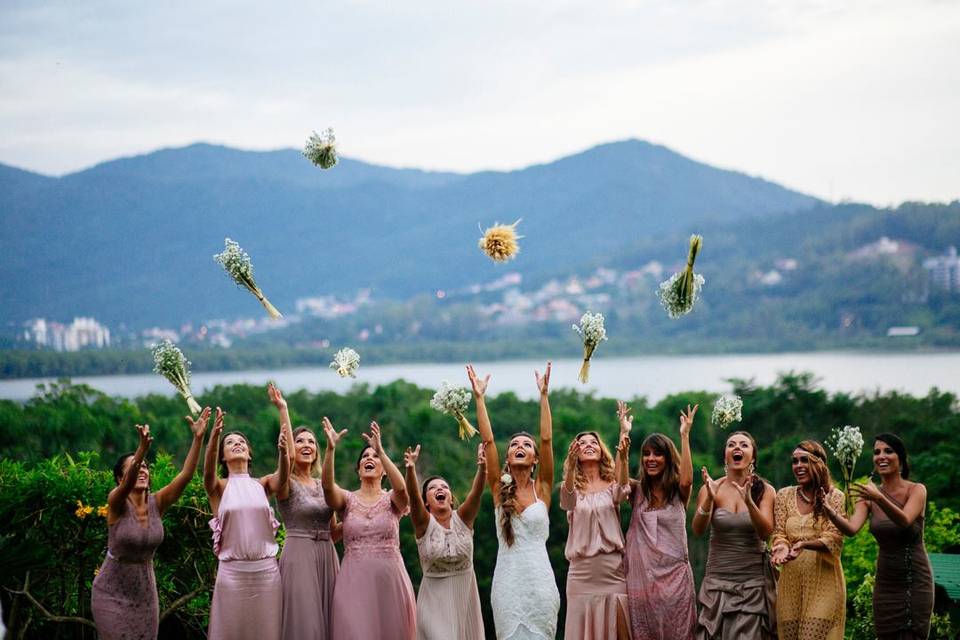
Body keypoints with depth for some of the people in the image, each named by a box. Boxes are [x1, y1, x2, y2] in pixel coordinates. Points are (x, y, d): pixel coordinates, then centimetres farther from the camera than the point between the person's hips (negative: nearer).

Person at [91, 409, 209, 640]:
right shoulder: (116, 503, -14)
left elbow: (186, 475, -16)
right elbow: (128, 484, -36)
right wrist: (142, 448, -54)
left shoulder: (156, 503, -4)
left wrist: (198, 438, -29)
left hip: (144, 593, 4)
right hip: (112, 593, -4)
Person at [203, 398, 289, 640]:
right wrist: (214, 435, -37)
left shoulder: (262, 485, 8)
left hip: (266, 570, 2)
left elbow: (282, 476, -13)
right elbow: (208, 472, -20)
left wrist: (283, 451, -36)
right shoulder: (219, 487, 2)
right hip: (232, 572, -2)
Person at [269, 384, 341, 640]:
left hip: (326, 558, 6)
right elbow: (288, 456, -26)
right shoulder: (286, 484, -4)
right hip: (299, 558, -6)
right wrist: (283, 410, -27)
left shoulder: (323, 485, 14)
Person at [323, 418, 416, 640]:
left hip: (390, 579, 0)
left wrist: (381, 450, -27)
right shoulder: (347, 500, 7)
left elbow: (401, 488, -19)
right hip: (354, 579, 0)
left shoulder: (392, 500, 4)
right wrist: (330, 449, -28)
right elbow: (327, 486, -15)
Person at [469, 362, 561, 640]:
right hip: (507, 579, 1)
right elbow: (487, 441, -1)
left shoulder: (541, 488, 2)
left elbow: (547, 439, -6)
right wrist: (479, 398, -5)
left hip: (539, 579, -1)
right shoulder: (500, 489, 5)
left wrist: (544, 395, -11)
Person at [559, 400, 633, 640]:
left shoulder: (612, 485, 6)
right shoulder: (572, 489, 6)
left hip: (613, 570, 0)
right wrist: (570, 465, -39)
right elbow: (567, 500, -19)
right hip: (582, 572, 0)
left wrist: (624, 453, -36)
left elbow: (622, 490, -18)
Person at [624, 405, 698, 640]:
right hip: (641, 573, 2)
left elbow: (687, 480, -21)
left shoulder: (678, 490, 2)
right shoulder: (638, 489, 8)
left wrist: (684, 436, -19)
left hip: (673, 573, -2)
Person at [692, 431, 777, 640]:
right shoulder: (711, 489, 0)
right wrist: (709, 499, -29)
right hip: (718, 578, 1)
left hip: (754, 579, 0)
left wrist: (749, 501, -29)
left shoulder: (765, 490, 0)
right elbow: (698, 530, -11)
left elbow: (766, 532, -13)